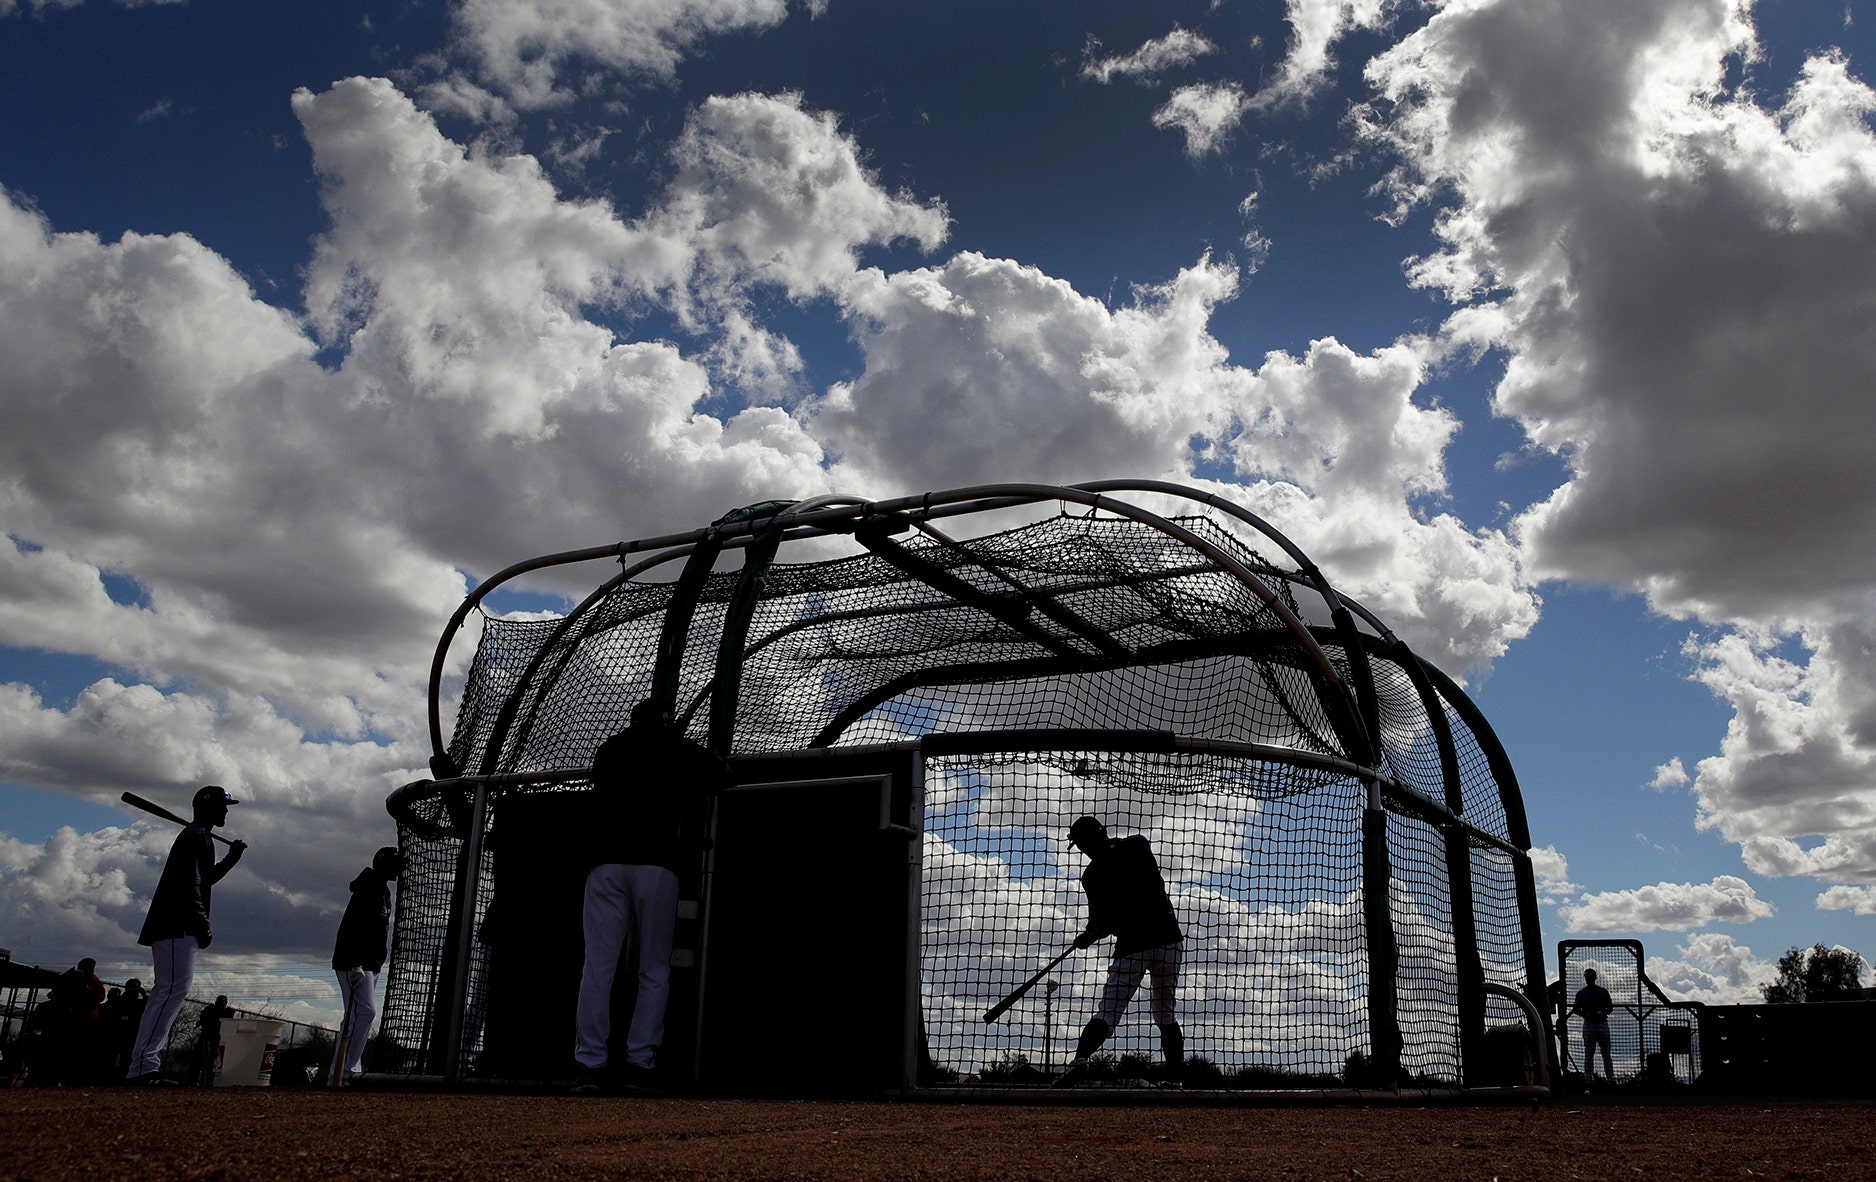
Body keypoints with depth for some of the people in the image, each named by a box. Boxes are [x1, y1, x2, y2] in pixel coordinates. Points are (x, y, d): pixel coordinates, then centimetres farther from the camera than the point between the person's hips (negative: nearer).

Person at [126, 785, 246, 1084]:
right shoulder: (197, 836, -9)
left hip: (171, 926, 11)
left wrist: (231, 858, 22)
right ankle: (143, 1065, -20)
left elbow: (204, 879, 31)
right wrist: (204, 925, -19)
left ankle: (142, 1065, 9)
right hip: (177, 927, -11)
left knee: (165, 993, 9)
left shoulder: (196, 836, 24)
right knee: (173, 990, -16)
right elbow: (189, 885, -19)